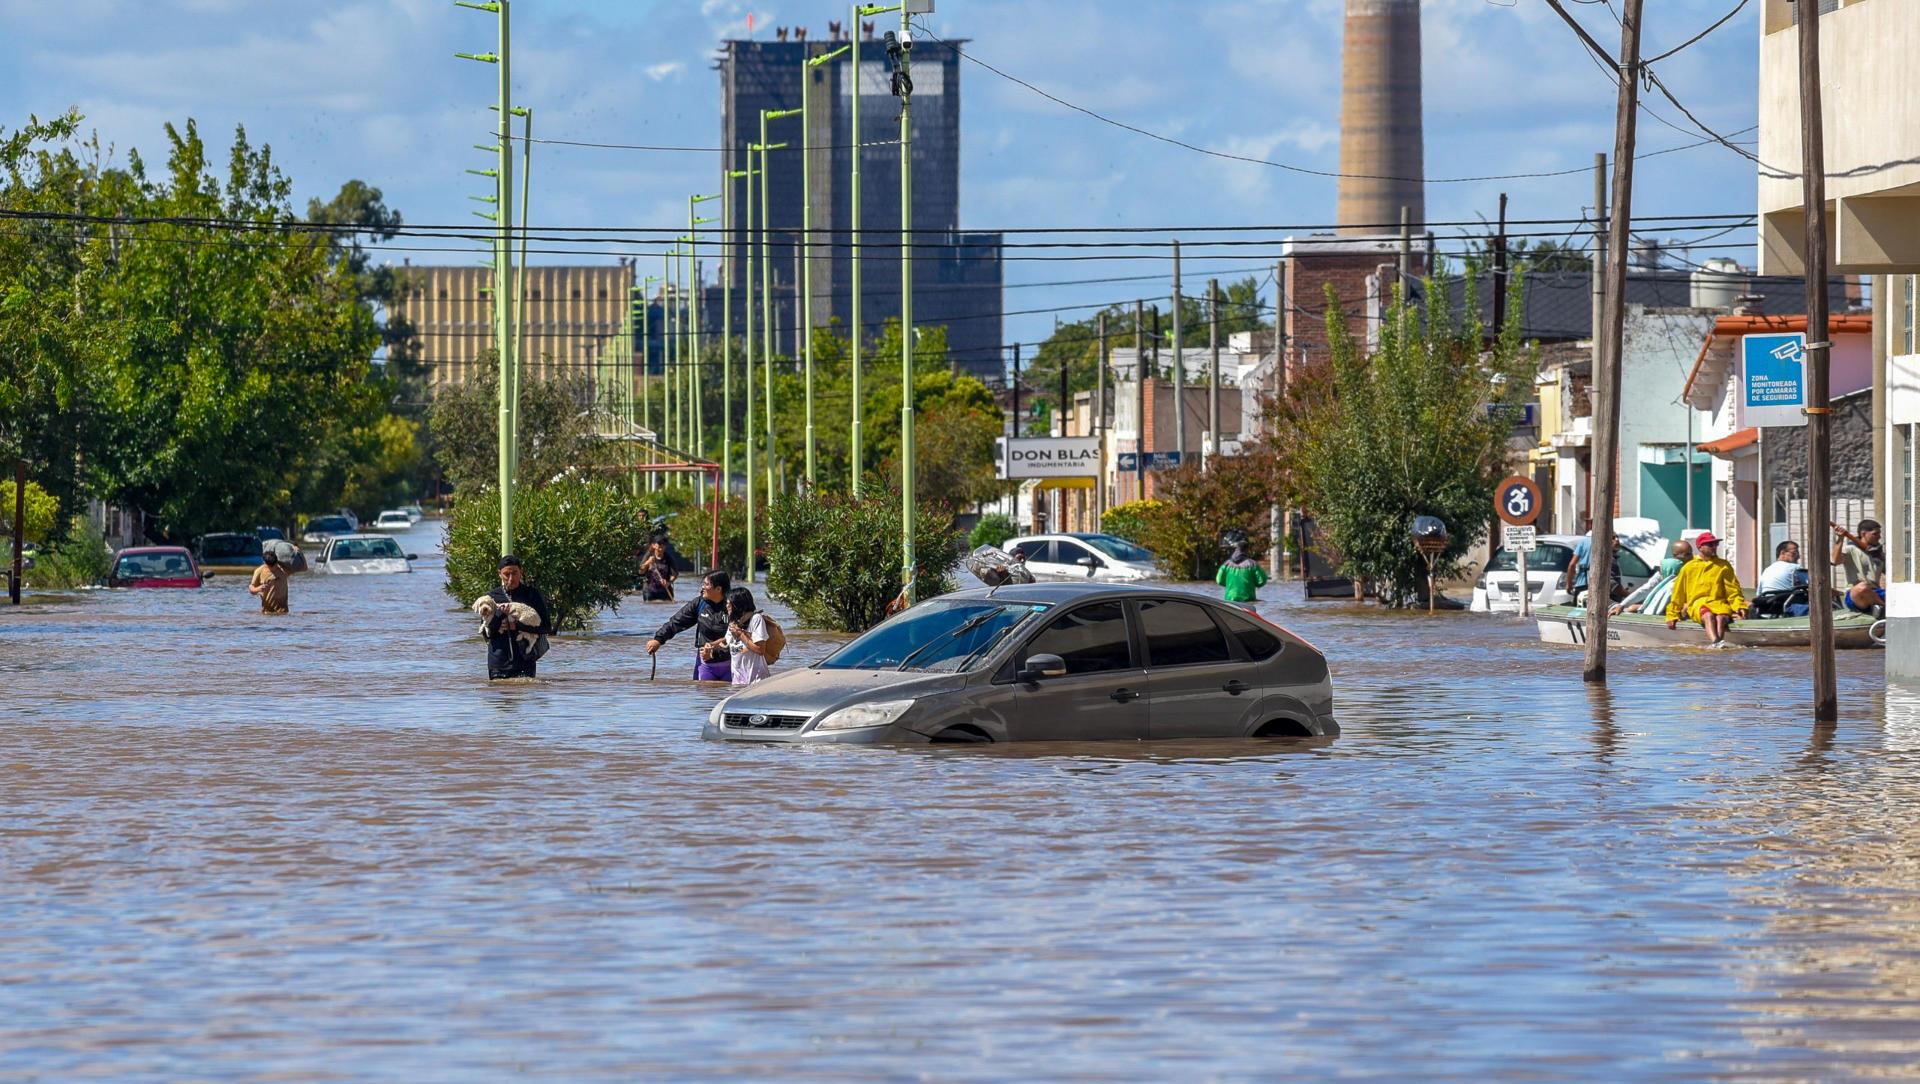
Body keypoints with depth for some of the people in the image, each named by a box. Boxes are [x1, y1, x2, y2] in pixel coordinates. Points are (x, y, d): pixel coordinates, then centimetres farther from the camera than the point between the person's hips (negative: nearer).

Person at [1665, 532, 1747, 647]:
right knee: (1708, 615, -35)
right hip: (1698, 604, -1)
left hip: (1719, 603, 1)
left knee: (1721, 616, -34)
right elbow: (1678, 593, 18)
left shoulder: (1724, 566, 16)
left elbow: (1733, 590, 12)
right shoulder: (1688, 568, 14)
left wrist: (1739, 606, -5)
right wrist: (1672, 615, 19)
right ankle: (1715, 642, -59)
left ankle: (1718, 642, -53)